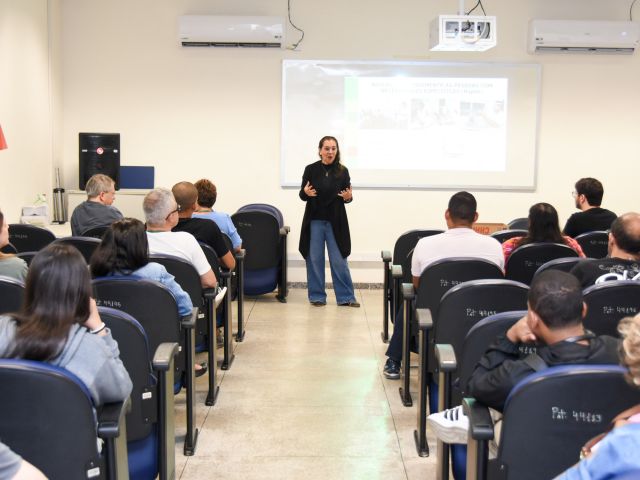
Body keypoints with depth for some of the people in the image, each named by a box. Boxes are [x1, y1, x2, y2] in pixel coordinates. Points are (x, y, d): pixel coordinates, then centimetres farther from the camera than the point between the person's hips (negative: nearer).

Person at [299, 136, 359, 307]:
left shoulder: (342, 171, -1)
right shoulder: (311, 169, -2)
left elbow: (348, 197, 6)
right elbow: (302, 195, 4)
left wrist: (348, 197, -16)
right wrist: (306, 193, -18)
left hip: (335, 221, 0)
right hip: (315, 220, 0)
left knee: (339, 260, 1)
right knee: (315, 259, 6)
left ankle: (346, 297, 11)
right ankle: (317, 296, 18)